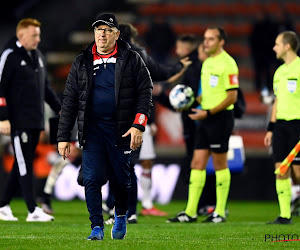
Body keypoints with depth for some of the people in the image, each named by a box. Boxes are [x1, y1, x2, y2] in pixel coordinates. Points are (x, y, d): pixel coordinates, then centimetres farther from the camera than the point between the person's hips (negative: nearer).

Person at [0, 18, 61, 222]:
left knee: (22, 166, 10)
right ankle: (33, 211, -8)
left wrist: (59, 108, 19)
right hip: (19, 122, -8)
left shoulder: (38, 56, 16)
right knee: (24, 165, -7)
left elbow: (45, 87, 24)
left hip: (36, 121, 8)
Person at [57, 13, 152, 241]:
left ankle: (121, 216, 32)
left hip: (121, 129, -1)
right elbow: (70, 101, 10)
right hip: (92, 129, 2)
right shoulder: (82, 63, 9)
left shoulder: (131, 60, 3)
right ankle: (97, 226, 0)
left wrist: (138, 125, -13)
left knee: (120, 179, 6)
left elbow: (145, 93, -1)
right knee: (92, 179, -7)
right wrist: (64, 136, 4)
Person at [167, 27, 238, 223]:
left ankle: (220, 212, 6)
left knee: (220, 164, -1)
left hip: (221, 117, -9)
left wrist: (208, 113, -20)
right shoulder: (207, 63, 15)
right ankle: (190, 212, 6)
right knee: (197, 163, 5)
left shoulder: (227, 64, -12)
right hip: (206, 118, 9)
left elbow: (232, 97, -16)